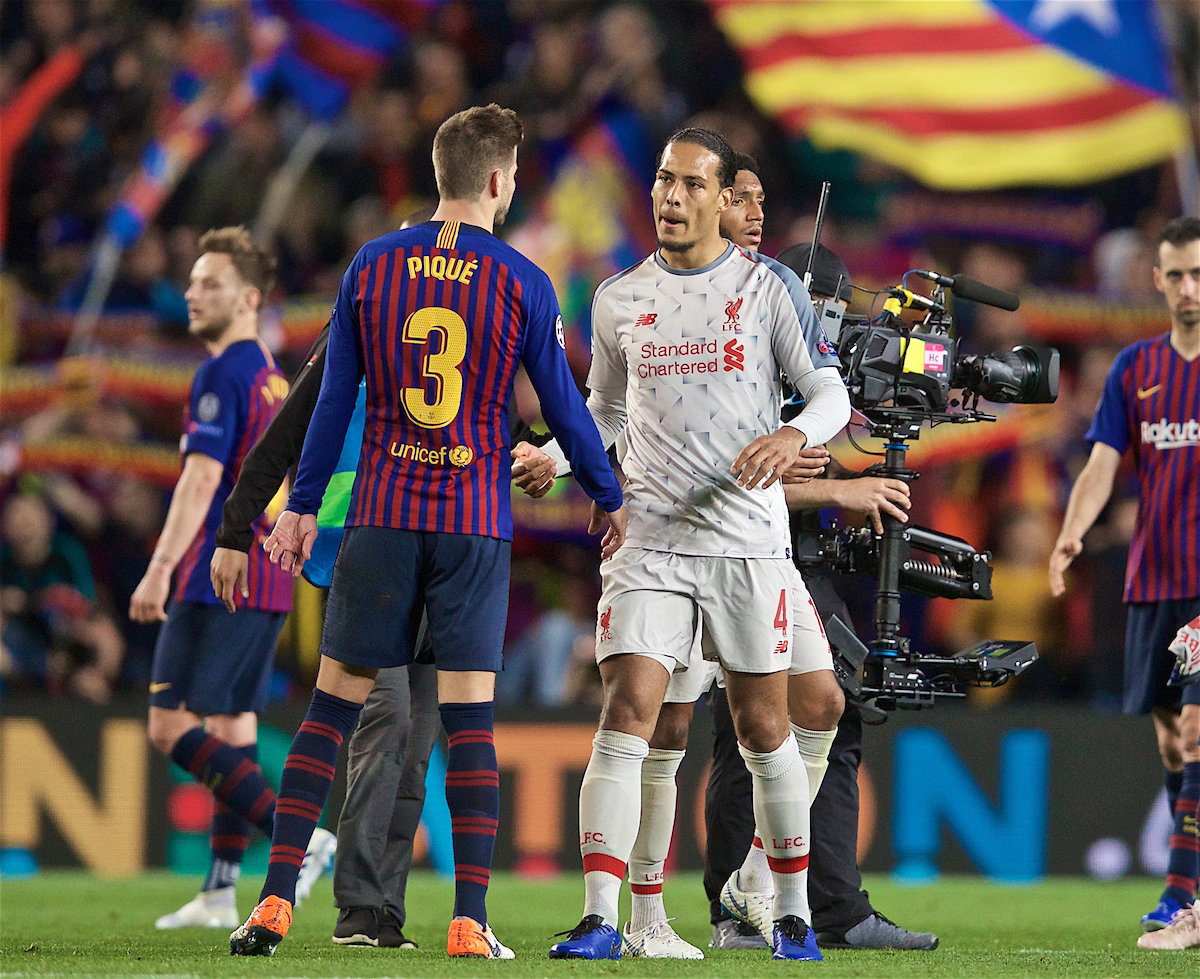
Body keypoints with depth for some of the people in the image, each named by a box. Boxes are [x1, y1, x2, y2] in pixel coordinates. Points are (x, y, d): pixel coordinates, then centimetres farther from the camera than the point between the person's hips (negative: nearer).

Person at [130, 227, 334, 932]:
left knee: (172, 726, -9)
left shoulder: (223, 375, -12)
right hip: (267, 581, 10)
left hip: (218, 577, -10)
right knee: (232, 724, 9)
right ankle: (221, 893, 8)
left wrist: (160, 570, -21)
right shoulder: (273, 378, 17)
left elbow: (202, 480, -20)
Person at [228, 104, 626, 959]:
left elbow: (335, 397, 6)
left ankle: (275, 902, 1)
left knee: (333, 705, 6)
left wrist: (303, 506, 13)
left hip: (383, 518, 2)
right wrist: (610, 498, 17)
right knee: (470, 719, -1)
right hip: (476, 524, -2)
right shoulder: (522, 284, -3)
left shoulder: (373, 266, 3)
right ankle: (471, 922, -5)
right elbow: (564, 407, 3)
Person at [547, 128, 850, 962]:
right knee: (626, 718, -12)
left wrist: (795, 435, -22)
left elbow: (832, 392, 0)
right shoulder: (618, 300, 9)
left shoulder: (768, 286, 0)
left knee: (764, 729, 6)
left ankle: (793, 911, 22)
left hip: (750, 543, -1)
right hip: (650, 541, 1)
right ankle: (601, 919, -15)